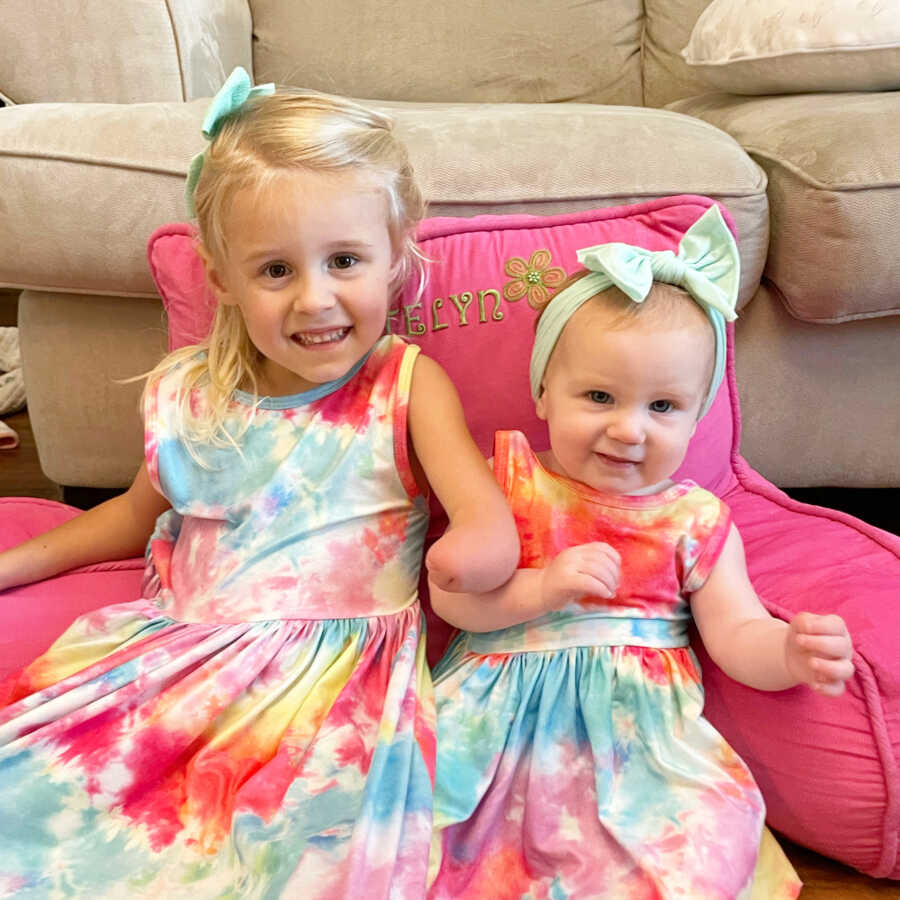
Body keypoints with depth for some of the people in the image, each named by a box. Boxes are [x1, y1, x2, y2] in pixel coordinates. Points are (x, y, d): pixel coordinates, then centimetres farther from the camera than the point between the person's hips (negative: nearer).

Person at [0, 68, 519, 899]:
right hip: (185, 646, 4)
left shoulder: (408, 386, -2)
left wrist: (481, 544, -37)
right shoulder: (188, 396, 7)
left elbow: (485, 517, -12)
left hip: (344, 659, -3)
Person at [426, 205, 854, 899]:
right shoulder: (511, 482, 2)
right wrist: (544, 588, -19)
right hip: (508, 708, 0)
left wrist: (792, 652, -20)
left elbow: (736, 633, 3)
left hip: (638, 719, 1)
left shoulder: (695, 521, 4)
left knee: (708, 836, -22)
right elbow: (450, 596, -4)